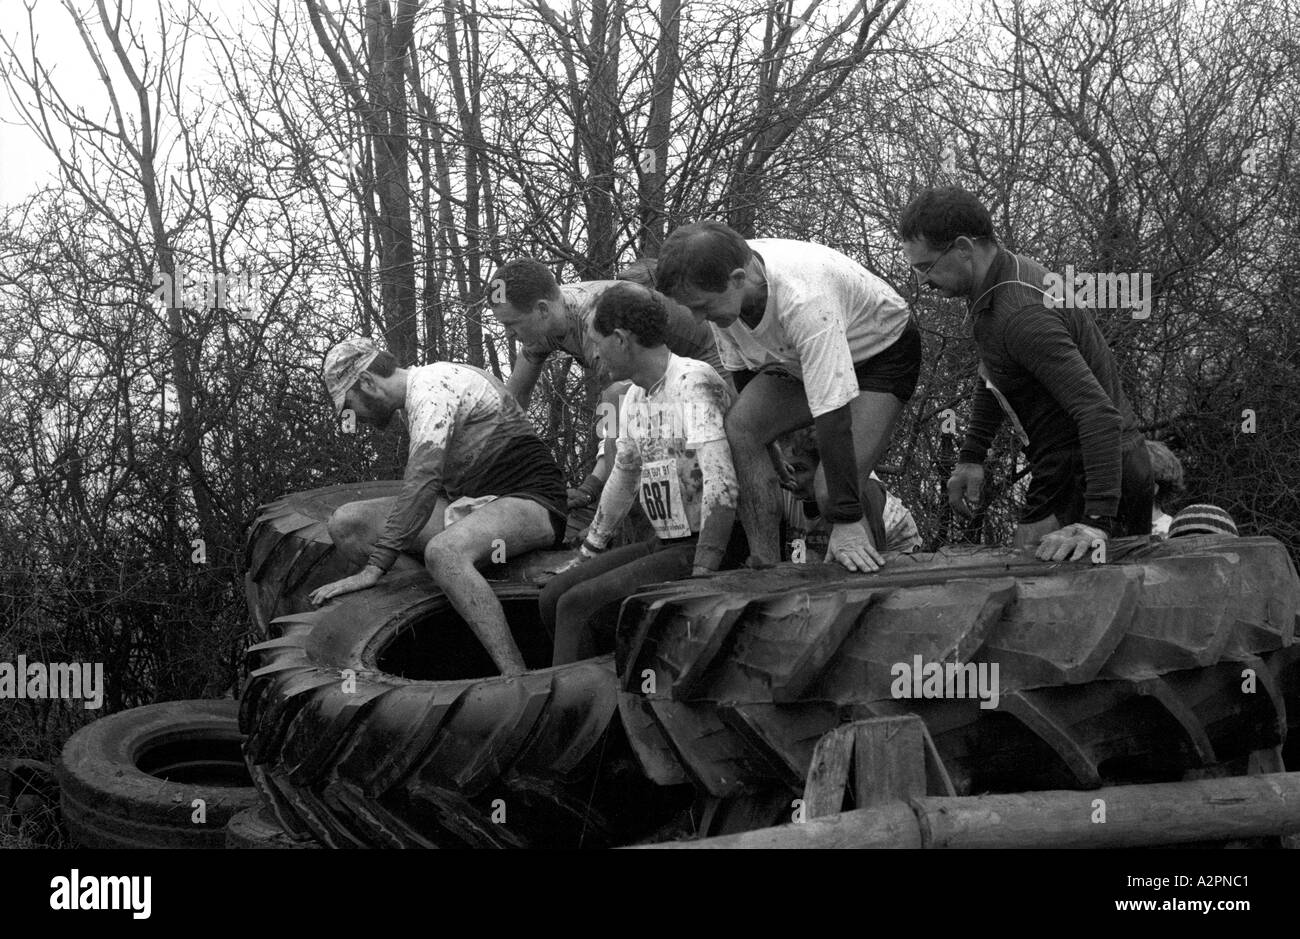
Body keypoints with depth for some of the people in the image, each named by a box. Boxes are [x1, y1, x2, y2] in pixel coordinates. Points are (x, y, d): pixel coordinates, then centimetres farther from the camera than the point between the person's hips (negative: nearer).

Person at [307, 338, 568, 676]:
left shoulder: (433, 385, -15)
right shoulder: (420, 395, 17)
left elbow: (423, 481, -28)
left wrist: (374, 567, -29)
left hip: (528, 500, -9)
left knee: (442, 553, -41)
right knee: (346, 523, -3)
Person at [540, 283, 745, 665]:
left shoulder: (694, 383, -18)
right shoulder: (634, 397, 11)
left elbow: (721, 486, -26)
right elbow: (624, 477, 25)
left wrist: (701, 578, -30)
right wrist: (586, 556, 29)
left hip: (707, 548, -9)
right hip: (665, 544, 9)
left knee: (577, 604, -19)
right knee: (553, 597, 0)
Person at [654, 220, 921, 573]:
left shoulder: (804, 299, -42)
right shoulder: (720, 289, -19)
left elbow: (833, 416, -41)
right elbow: (740, 371, 0)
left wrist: (847, 521, -39)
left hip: (881, 349, -6)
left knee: (836, 490, -25)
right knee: (738, 427, -20)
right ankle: (765, 570, -15)